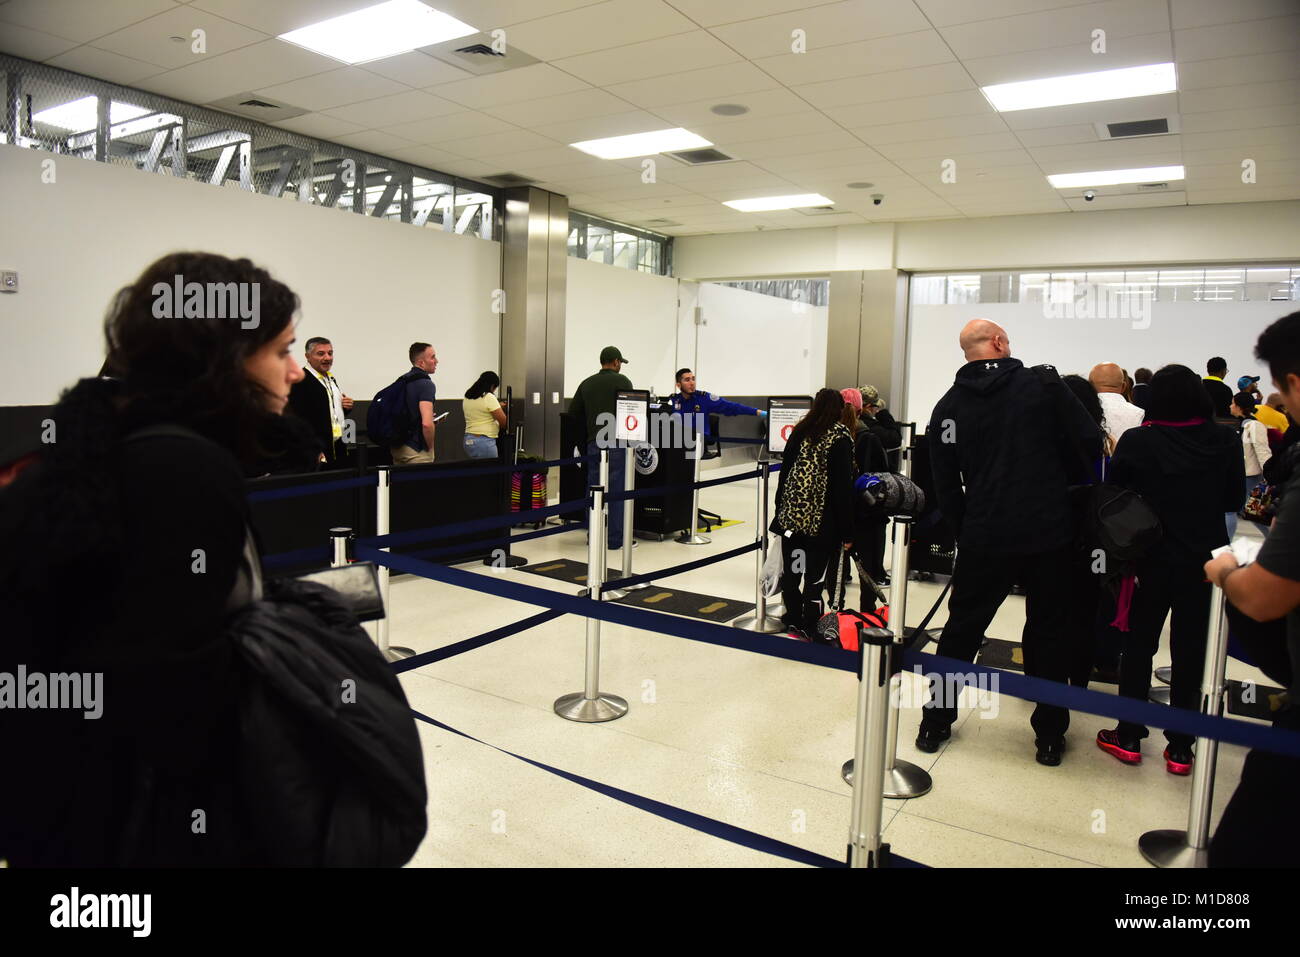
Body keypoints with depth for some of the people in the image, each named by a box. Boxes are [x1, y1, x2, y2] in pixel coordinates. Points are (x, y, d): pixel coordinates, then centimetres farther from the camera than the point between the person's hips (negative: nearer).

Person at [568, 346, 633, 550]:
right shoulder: (622, 381, -3)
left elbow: (573, 411, 13)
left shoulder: (587, 383, 12)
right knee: (617, 491, -1)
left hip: (593, 442, 5)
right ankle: (615, 539, 1)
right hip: (616, 442, -5)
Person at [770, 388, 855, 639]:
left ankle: (793, 620, 24)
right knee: (815, 572, 2)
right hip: (822, 518, -5)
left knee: (791, 569, 12)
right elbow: (843, 484, -10)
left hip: (791, 512, 5)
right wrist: (847, 531, -7)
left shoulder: (800, 431, 7)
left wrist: (781, 509, 17)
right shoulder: (840, 436, -7)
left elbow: (785, 471, 9)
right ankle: (808, 627, 8)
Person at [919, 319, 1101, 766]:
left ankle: (936, 722, 20)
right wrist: (1051, 469, 12)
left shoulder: (948, 406, 1)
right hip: (1049, 532, -1)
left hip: (984, 538, 1)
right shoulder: (1043, 382, -4)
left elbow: (945, 486, 1)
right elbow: (1091, 443, -6)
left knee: (961, 629, 13)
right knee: (1049, 631, 14)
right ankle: (1050, 735, 22)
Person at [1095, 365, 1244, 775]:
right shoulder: (1225, 440, -6)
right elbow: (1235, 498, 5)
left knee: (1138, 645, 12)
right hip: (1205, 561, 2)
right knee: (1190, 651, 11)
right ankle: (1180, 749, 18)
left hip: (1152, 560, -1)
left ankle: (1129, 737, 19)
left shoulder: (1136, 442, -13)